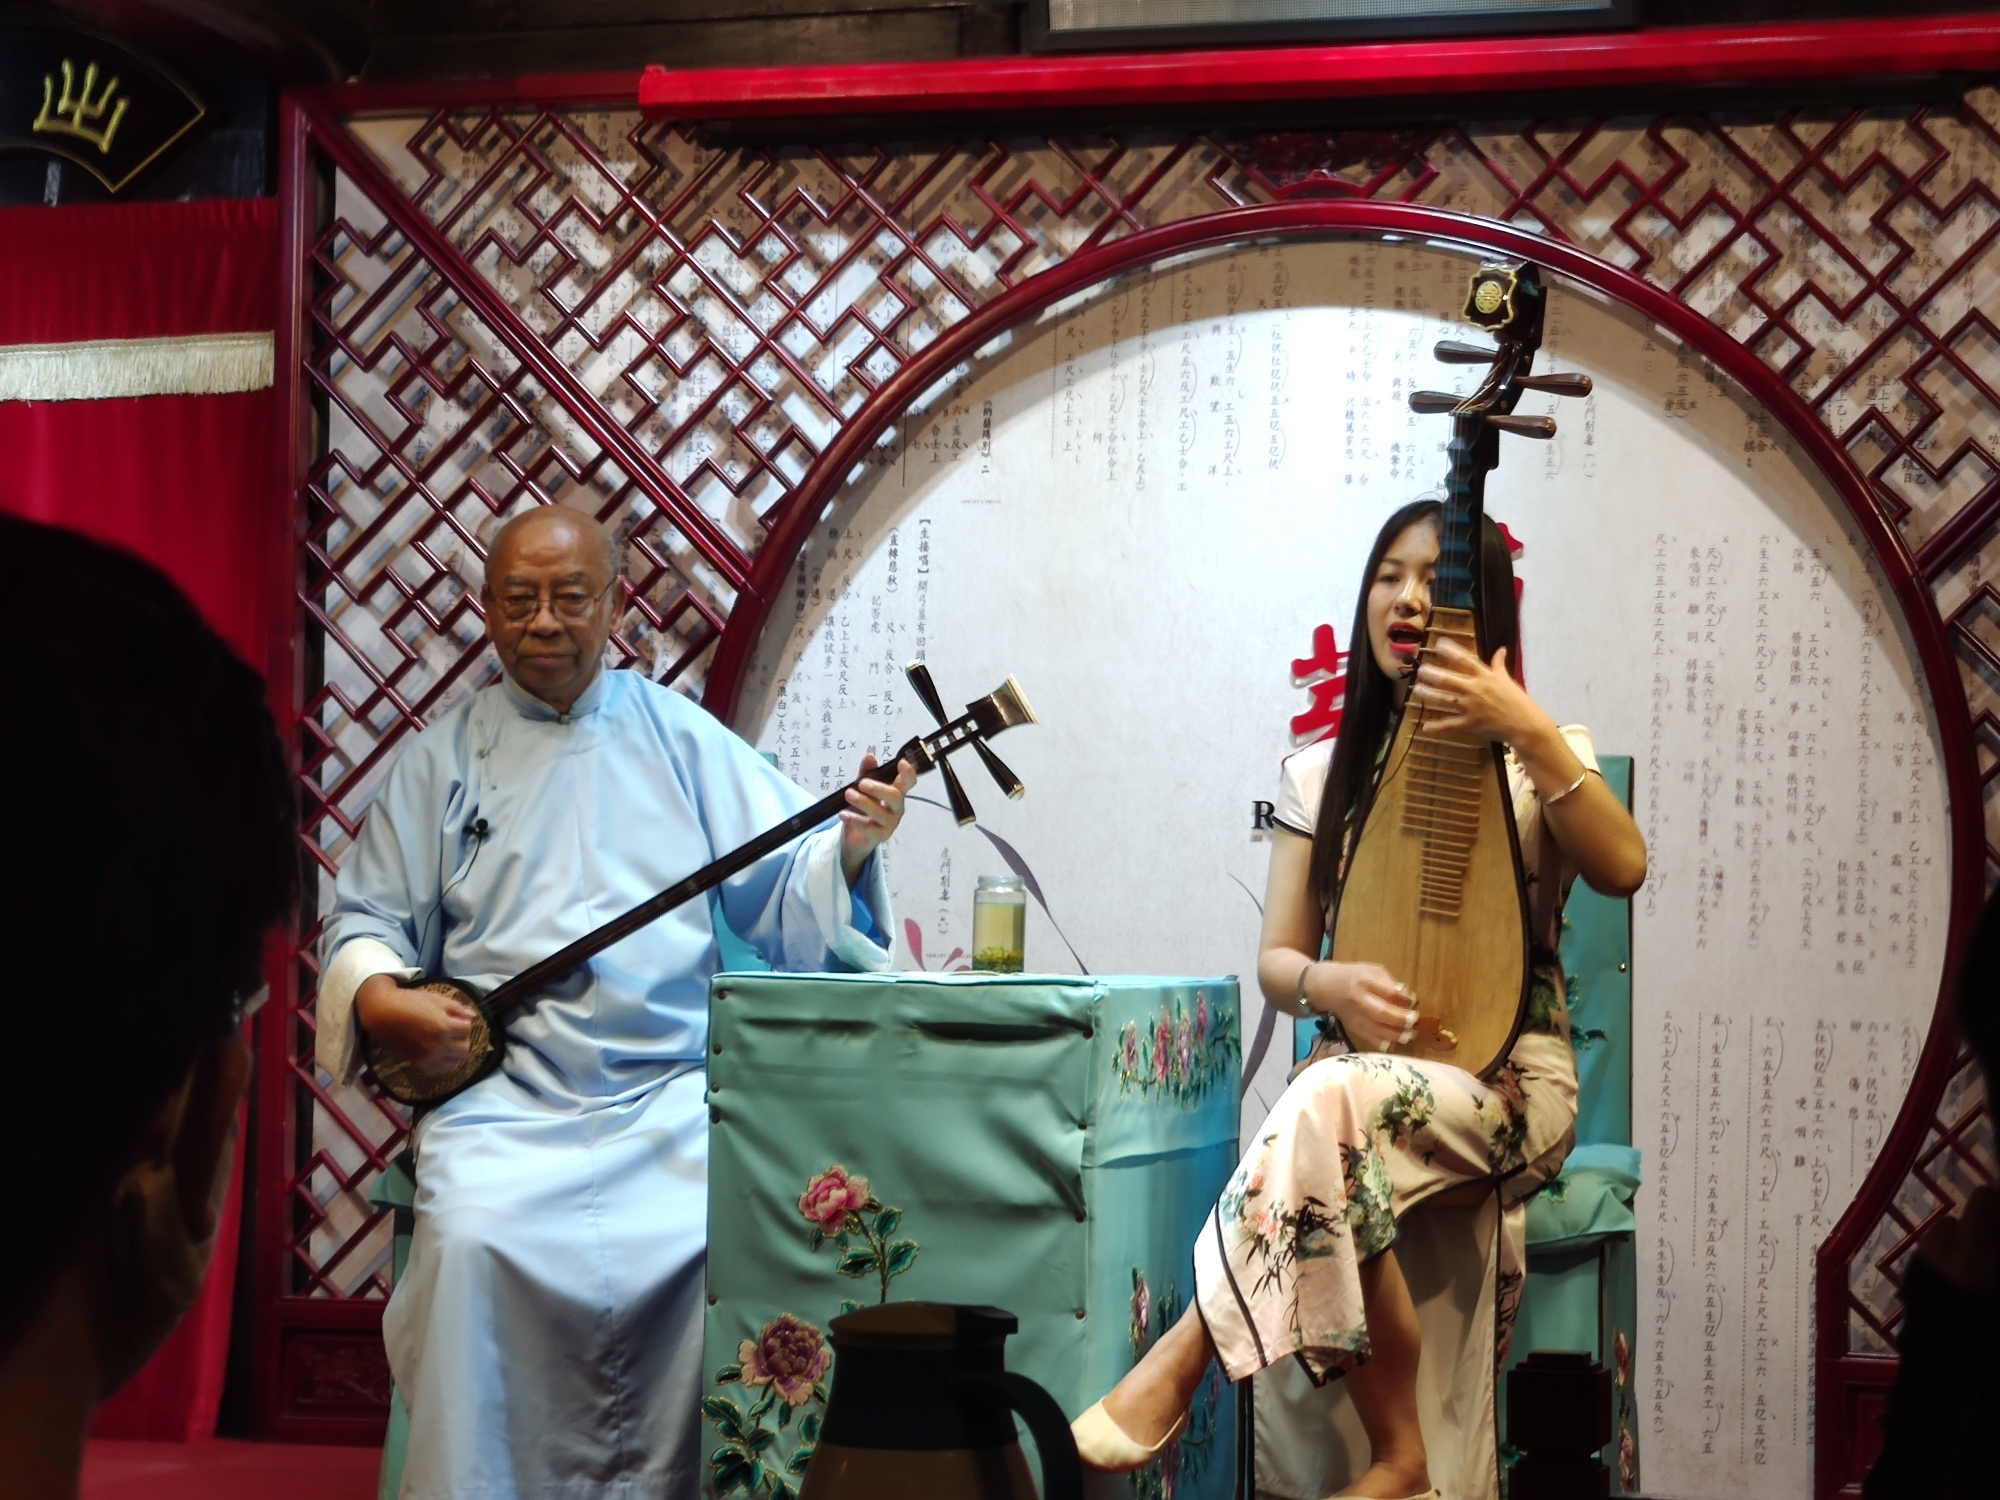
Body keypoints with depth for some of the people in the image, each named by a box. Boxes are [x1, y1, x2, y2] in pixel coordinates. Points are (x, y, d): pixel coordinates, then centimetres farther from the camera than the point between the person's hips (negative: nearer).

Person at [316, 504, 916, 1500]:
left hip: (675, 1090, 0)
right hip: (505, 1085, 0)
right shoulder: (445, 759, 14)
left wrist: (849, 850, -10)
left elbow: (786, 899, 10)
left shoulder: (678, 737, 13)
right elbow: (367, 920, 16)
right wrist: (382, 999, -4)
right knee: (472, 1240, -29)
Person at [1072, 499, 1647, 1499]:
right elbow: (1277, 961, 8)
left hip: (1509, 1080, -3)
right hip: (1371, 1067, 3)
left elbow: (1623, 868, -18)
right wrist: (1331, 984, -17)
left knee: (1334, 1098, -36)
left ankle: (1178, 1366, -32)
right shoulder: (1322, 774, 13)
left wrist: (1528, 730, -29)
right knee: (1337, 1137, -36)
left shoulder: (1536, 756, 3)